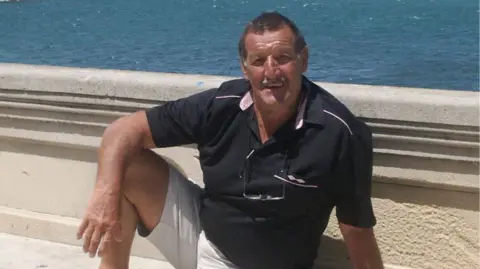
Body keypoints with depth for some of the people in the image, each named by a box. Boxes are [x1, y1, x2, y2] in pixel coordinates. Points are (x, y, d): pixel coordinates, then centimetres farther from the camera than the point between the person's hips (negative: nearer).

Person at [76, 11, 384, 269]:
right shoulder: (220, 106, -14)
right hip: (201, 230, 4)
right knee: (127, 167, -13)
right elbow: (126, 130, -12)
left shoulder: (339, 133, -22)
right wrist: (106, 193, -29)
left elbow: (358, 231, -14)